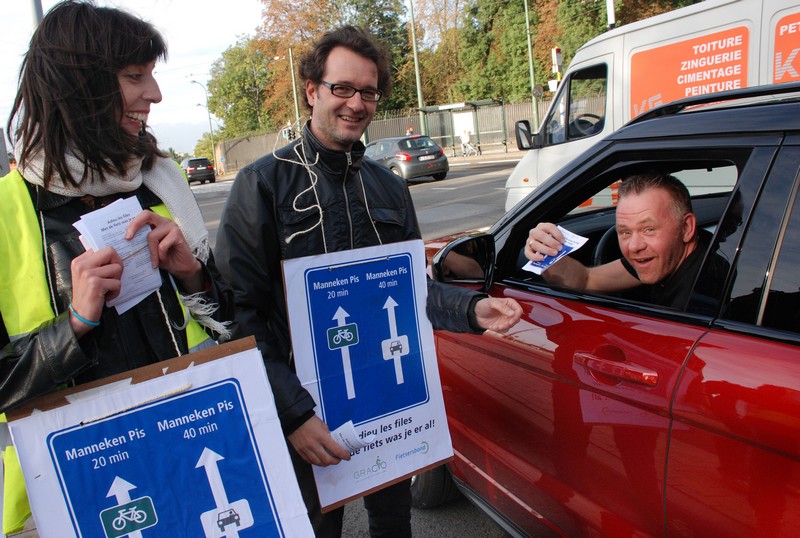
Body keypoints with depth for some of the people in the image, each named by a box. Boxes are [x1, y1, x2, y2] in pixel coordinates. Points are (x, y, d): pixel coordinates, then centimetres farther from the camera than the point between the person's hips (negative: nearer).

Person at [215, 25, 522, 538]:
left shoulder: (391, 188, 6)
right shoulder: (264, 183, -11)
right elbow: (241, 314, -14)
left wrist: (472, 309, -9)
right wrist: (293, 412, -21)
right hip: (308, 412, -4)